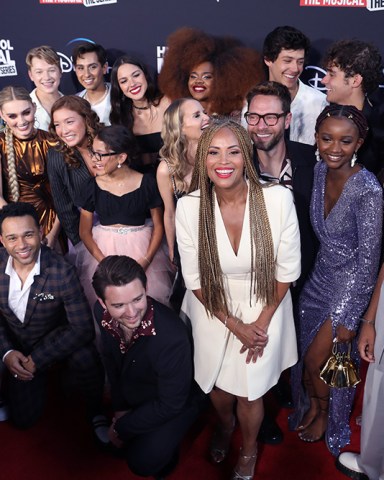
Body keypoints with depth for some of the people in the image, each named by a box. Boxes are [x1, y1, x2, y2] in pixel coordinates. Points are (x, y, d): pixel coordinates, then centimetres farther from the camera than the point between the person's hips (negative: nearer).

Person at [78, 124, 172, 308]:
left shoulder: (147, 183, -8)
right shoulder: (92, 186, -3)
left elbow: (158, 226, -3)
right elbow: (84, 231, 0)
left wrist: (145, 262, -13)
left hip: (142, 250, -1)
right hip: (103, 251, 1)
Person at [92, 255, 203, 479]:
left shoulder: (172, 337, -42)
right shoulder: (103, 313, -24)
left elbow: (170, 404, -27)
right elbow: (110, 357, -1)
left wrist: (121, 428, -14)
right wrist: (120, 407, 2)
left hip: (173, 403, -5)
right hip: (132, 394, 6)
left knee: (143, 460, -18)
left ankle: (166, 454, 13)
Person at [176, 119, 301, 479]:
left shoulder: (278, 199, -23)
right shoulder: (188, 207, -20)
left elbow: (287, 270, -10)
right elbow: (194, 279, -10)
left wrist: (262, 321, -7)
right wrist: (234, 325, -9)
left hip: (264, 310, -1)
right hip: (214, 313, 1)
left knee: (249, 392, 12)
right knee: (217, 385, 20)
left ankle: (249, 450, 48)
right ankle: (224, 424, 59)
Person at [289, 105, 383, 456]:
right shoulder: (320, 170, -7)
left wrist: (348, 319, -15)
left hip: (350, 285, -5)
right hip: (319, 278, 5)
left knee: (317, 360, 7)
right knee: (307, 354, 18)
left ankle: (325, 414, 40)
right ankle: (311, 405, 49)